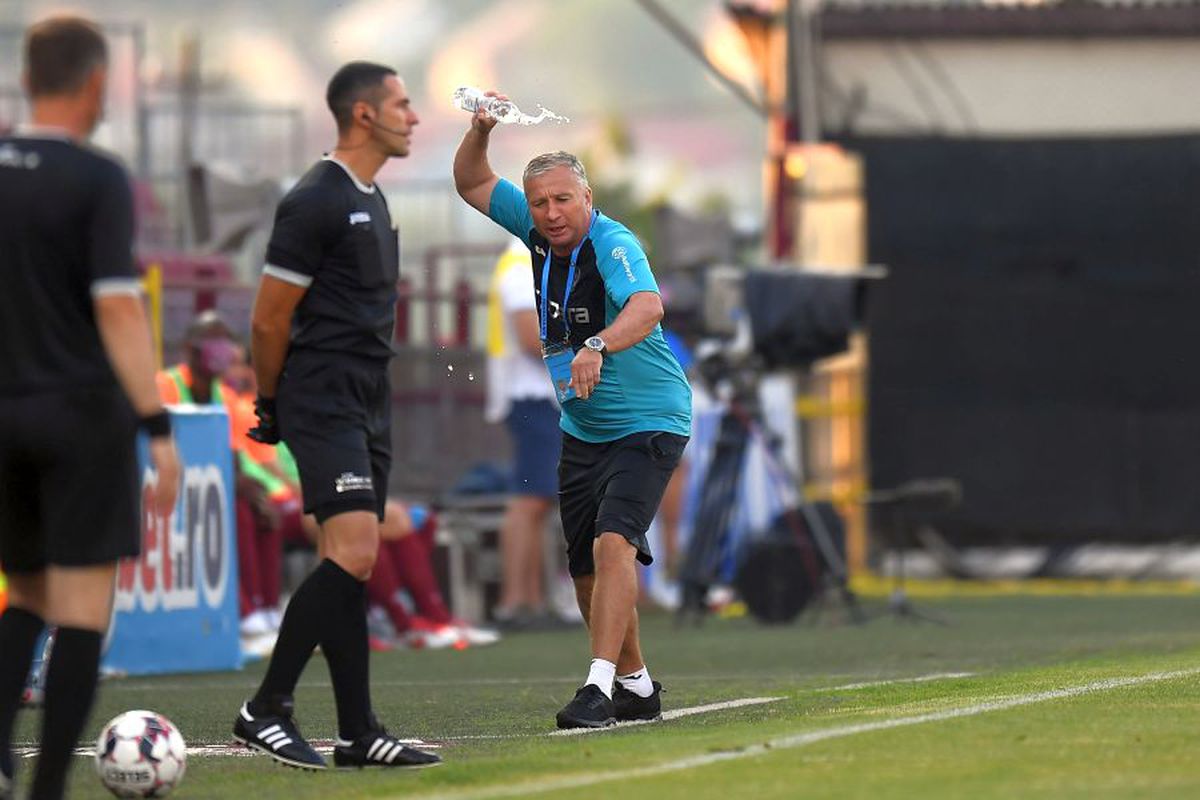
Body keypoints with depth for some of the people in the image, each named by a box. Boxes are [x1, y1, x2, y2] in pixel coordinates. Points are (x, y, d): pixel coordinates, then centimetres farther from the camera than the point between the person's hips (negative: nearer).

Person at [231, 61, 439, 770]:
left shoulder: (372, 201, 17)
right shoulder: (316, 202, -13)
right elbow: (269, 320, -11)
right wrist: (270, 407, 0)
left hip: (368, 406, 9)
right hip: (324, 405, -9)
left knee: (353, 564, 8)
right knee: (354, 553, -18)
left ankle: (358, 733, 8)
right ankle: (266, 710, -12)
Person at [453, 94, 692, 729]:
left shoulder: (612, 244, -24)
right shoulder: (536, 229, -2)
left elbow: (647, 306, -43)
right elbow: (472, 184, 12)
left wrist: (597, 347, -62)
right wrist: (480, 131, -9)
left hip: (647, 423, -8)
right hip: (581, 430, 8)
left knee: (613, 541, -25)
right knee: (586, 566, 10)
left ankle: (600, 686, -31)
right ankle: (637, 686, 26)